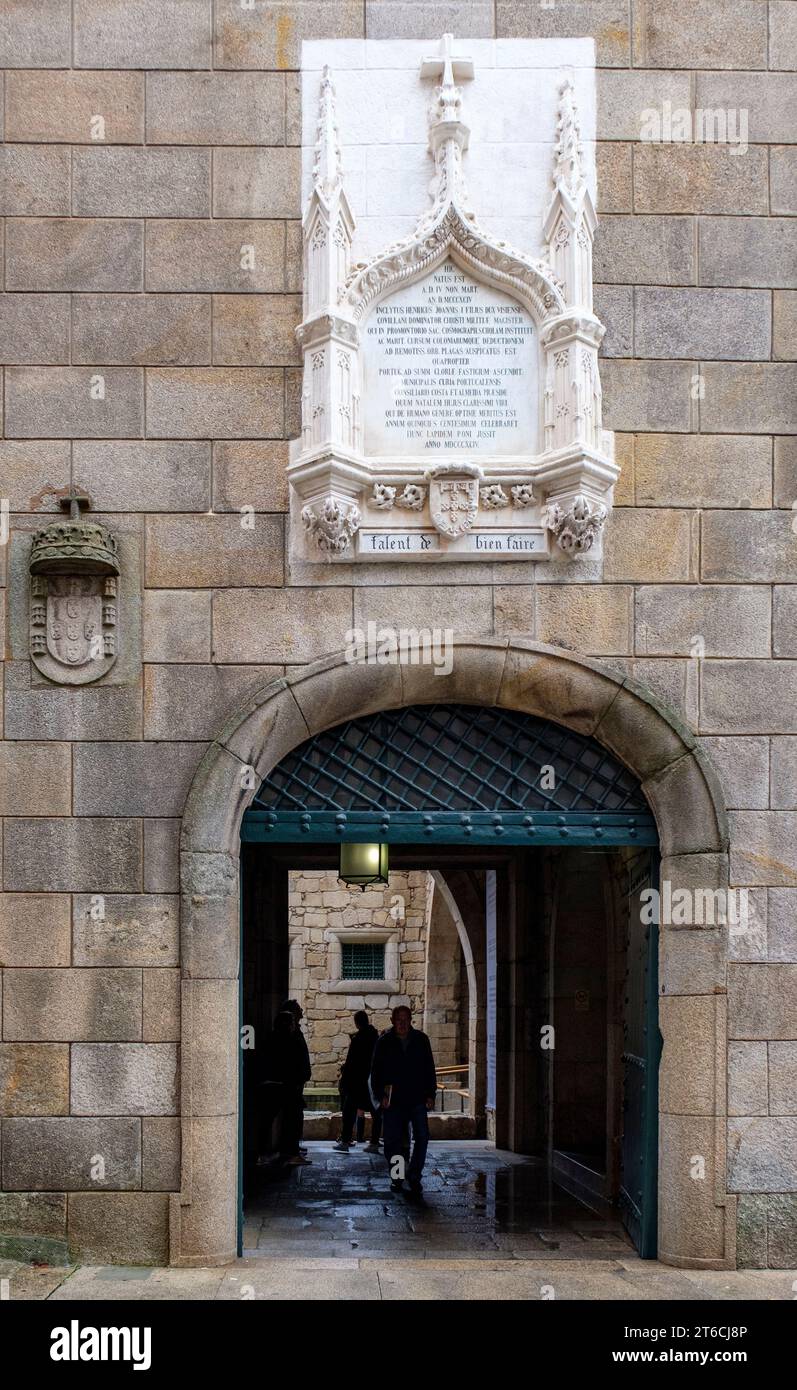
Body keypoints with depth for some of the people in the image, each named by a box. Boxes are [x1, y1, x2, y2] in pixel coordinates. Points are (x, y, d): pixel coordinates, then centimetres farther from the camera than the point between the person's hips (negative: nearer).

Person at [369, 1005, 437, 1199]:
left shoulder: (421, 1040, 6)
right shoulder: (384, 1042, 2)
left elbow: (429, 1069, 11)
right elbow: (376, 1072, 4)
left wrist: (430, 1094, 5)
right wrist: (381, 1095, -6)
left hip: (417, 1098, 1)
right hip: (393, 1100, -1)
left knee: (422, 1137, -7)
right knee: (393, 1141, 2)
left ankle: (414, 1175, 4)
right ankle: (396, 1178, 15)